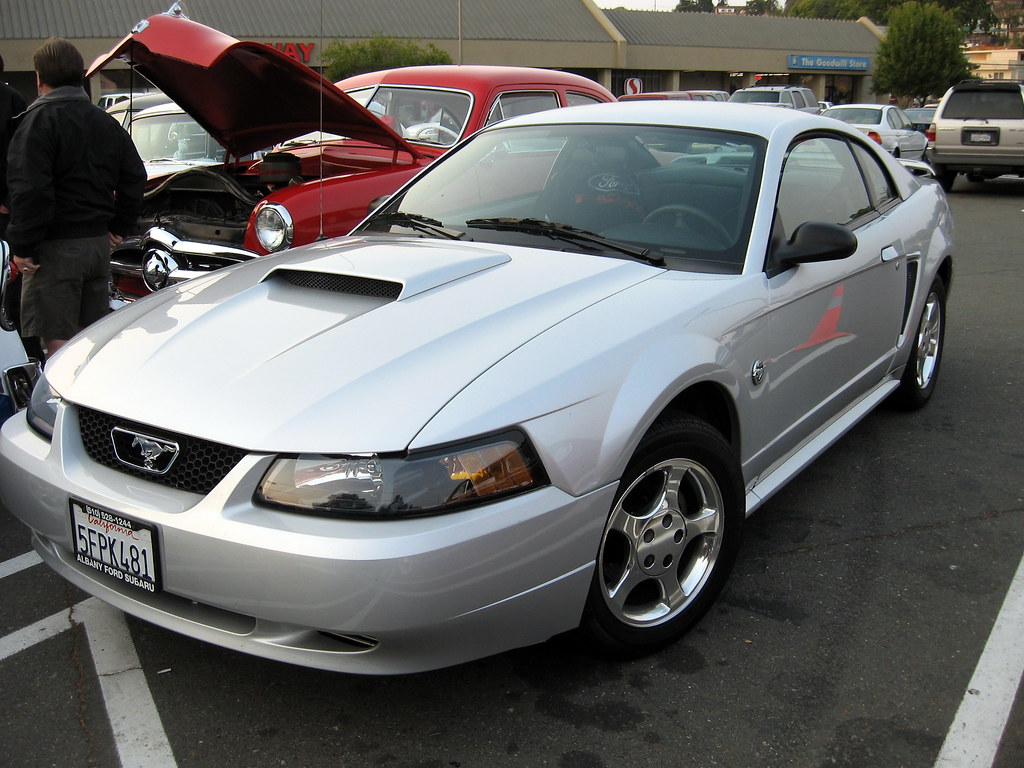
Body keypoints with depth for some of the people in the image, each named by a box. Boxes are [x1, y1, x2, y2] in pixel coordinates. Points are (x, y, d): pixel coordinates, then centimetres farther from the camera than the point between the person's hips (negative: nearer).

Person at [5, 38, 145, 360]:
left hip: (55, 246, -8)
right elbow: (135, 177, 15)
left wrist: (23, 245, -14)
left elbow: (30, 189, -20)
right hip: (99, 241, 8)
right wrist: (121, 226, 21)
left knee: (58, 340, -5)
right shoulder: (105, 121, 13)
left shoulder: (39, 119, -11)